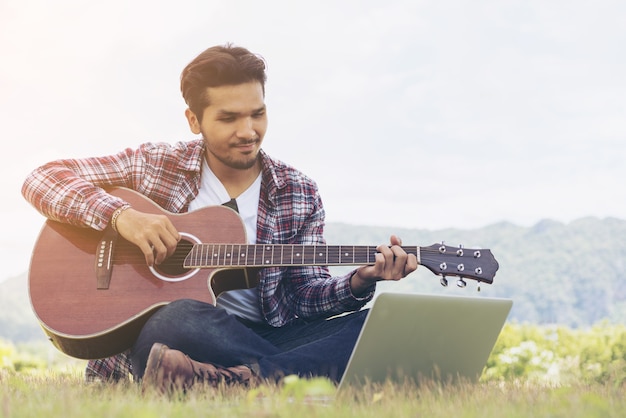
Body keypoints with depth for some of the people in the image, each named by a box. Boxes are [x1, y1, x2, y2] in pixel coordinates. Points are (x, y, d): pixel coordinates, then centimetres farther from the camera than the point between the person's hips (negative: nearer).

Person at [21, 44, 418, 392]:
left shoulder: (299, 194, 10)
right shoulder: (154, 165, 4)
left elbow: (306, 294, 10)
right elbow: (42, 179, 1)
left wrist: (360, 280, -13)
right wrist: (122, 214, -16)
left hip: (258, 341, 4)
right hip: (156, 336, -3)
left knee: (374, 326, -22)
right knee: (180, 317, -40)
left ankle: (223, 380, -39)